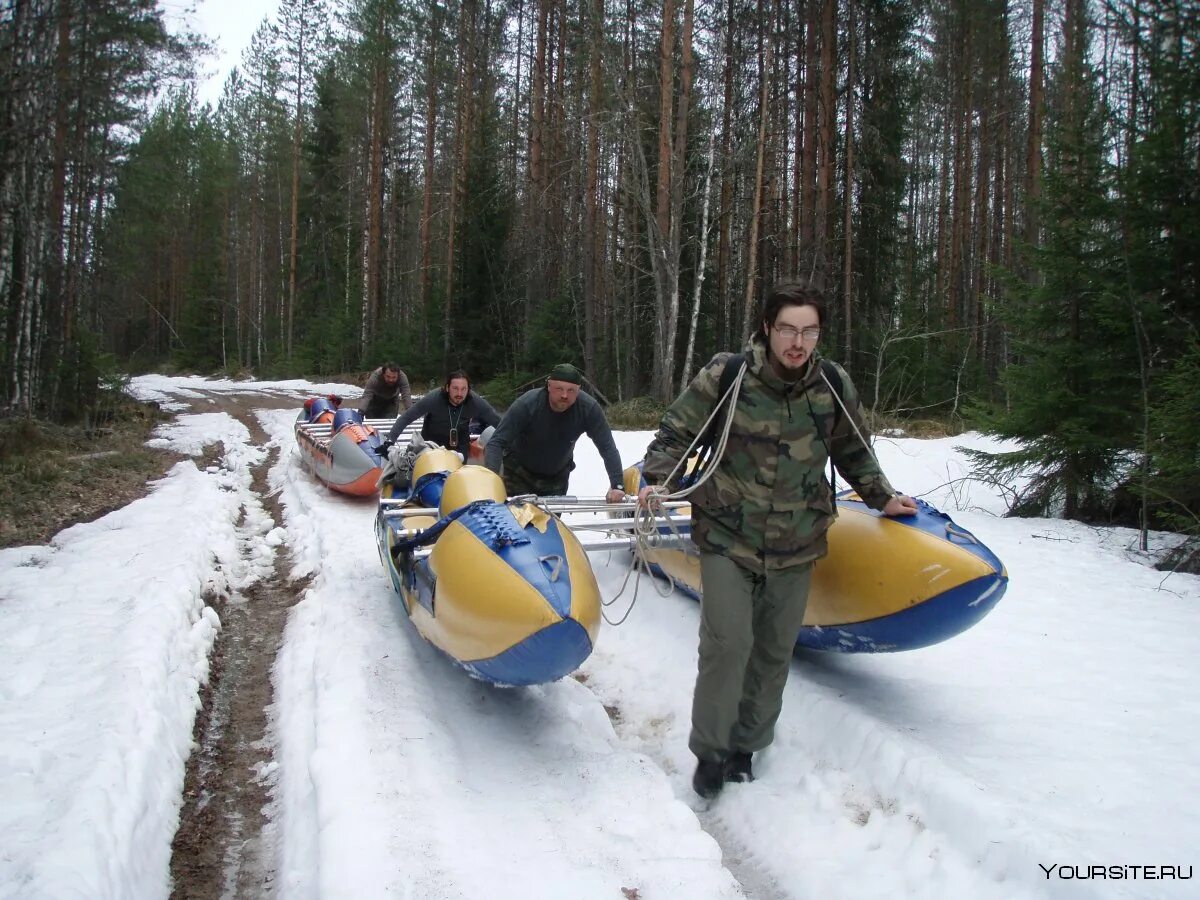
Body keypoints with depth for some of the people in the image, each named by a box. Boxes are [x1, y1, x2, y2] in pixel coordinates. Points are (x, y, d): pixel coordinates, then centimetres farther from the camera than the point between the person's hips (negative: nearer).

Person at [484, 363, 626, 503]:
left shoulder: (589, 408, -25)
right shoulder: (527, 404, -30)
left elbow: (607, 448, -20)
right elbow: (497, 443, -32)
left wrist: (617, 486, -32)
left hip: (557, 476, 2)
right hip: (519, 473, -2)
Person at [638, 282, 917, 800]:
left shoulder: (834, 385, 1)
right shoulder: (726, 376, -9)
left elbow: (852, 451, 18)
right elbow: (676, 433, -1)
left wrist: (881, 498, 17)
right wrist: (658, 479, -15)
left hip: (797, 543, 3)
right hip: (728, 535, -3)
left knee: (775, 651, 8)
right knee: (728, 641, -13)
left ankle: (746, 744, 27)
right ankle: (710, 749, 8)